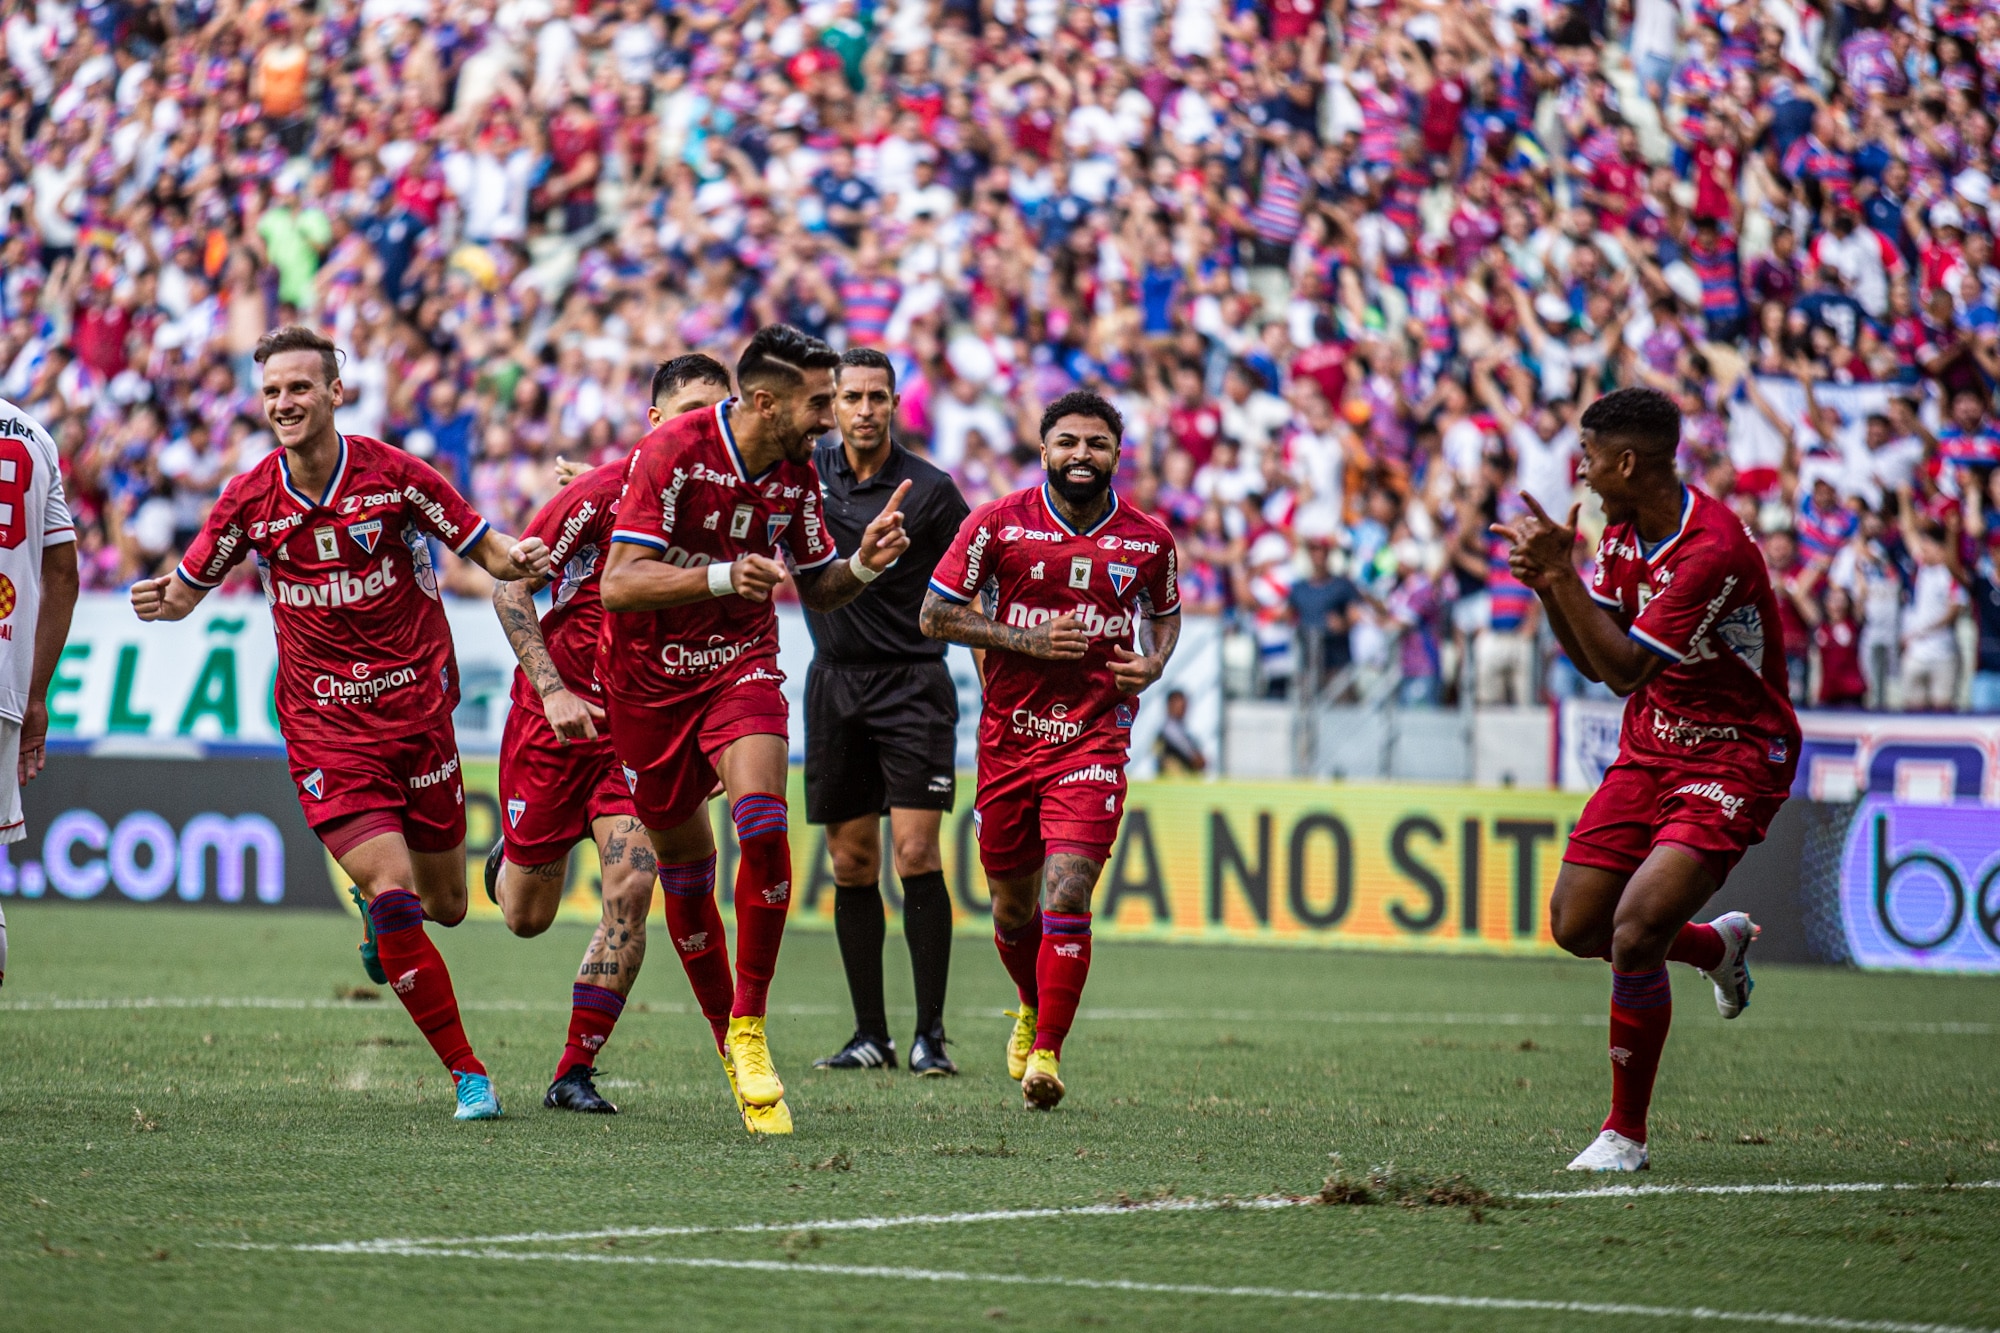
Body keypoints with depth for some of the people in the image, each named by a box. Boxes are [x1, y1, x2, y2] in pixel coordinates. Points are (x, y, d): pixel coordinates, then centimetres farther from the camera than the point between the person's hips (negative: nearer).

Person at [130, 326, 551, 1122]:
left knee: (444, 905, 11)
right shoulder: (249, 501, -3)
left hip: (418, 711, 1)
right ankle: (467, 1073, -4)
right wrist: (162, 601, -14)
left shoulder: (393, 476, -7)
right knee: (395, 901, -15)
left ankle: (375, 896, 48)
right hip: (325, 730, -1)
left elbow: (486, 550, 0)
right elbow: (187, 590, 9)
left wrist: (520, 556, -23)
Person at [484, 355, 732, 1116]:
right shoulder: (600, 495, -14)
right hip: (557, 716, -3)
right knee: (526, 916, 7)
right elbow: (510, 586, -10)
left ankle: (574, 1073, -5)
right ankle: (510, 854, 47)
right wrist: (552, 689, -19)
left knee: (631, 888, -16)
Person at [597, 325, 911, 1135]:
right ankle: (727, 1042, 24)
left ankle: (751, 1031, -13)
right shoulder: (672, 454, -21)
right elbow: (618, 585, -27)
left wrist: (864, 564, -12)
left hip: (742, 665, 3)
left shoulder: (797, 475, -4)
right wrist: (722, 577, -40)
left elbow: (817, 591, 10)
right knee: (683, 870, 6)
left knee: (763, 826, -23)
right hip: (649, 677, -3)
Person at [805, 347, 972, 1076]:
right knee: (851, 863, 5)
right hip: (835, 682, 4)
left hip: (911, 682, -4)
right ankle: (870, 1034, 11)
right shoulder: (804, 472, 5)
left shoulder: (929, 490, -6)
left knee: (915, 855, -12)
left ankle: (930, 1034, -8)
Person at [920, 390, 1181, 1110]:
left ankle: (1047, 1052, -12)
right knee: (1013, 904, 13)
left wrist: (1153, 664, -1)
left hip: (1095, 739, -1)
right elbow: (934, 614, -1)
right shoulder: (999, 523, -4)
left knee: (1066, 896, -17)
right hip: (1009, 736, 1)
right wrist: (1025, 640, -13)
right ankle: (1033, 1007, 43)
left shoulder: (1148, 539, 2)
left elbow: (1165, 614, 20)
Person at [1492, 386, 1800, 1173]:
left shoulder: (1714, 548, -25)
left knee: (1635, 933, -21)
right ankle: (1720, 945, 37)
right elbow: (1593, 663, 7)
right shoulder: (1623, 532, 3)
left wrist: (1563, 573, -29)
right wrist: (1550, 586, -10)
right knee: (1577, 927, 7)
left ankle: (1626, 1135, -6)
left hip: (1733, 760, -9)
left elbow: (1625, 667, -27)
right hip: (1649, 748, 9)